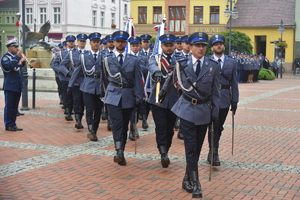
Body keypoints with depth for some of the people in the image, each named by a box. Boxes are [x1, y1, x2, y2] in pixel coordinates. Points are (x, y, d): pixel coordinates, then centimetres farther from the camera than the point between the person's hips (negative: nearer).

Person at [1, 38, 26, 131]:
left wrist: (22, 60, -2)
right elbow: (9, 65, -25)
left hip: (18, 85, 7)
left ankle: (13, 124, 16)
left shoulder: (16, 56, 15)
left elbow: (22, 65, 17)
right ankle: (8, 125, 3)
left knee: (15, 106, 10)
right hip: (10, 86, -7)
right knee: (9, 106, -2)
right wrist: (17, 56, -21)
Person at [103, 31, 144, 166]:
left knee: (124, 125, 8)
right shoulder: (108, 59, 6)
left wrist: (139, 98, -1)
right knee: (117, 124, -16)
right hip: (113, 95, -1)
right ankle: (119, 152, -23)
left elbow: (138, 80, 4)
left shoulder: (133, 60, 6)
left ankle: (121, 153, 19)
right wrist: (107, 92, 18)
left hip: (128, 96, 2)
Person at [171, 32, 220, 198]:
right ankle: (195, 183, -5)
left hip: (204, 111, 2)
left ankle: (187, 179, 26)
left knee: (197, 147, 10)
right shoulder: (182, 64, -4)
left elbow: (215, 91, 3)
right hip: (187, 110, -2)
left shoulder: (213, 66, -1)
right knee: (190, 148, -6)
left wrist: (215, 112, 0)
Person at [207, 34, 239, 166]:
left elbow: (234, 83, 7)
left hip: (224, 99, 3)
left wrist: (235, 101, 3)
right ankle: (214, 153, -3)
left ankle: (213, 153, 24)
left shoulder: (232, 62, 8)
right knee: (214, 126, -8)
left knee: (219, 127, 10)